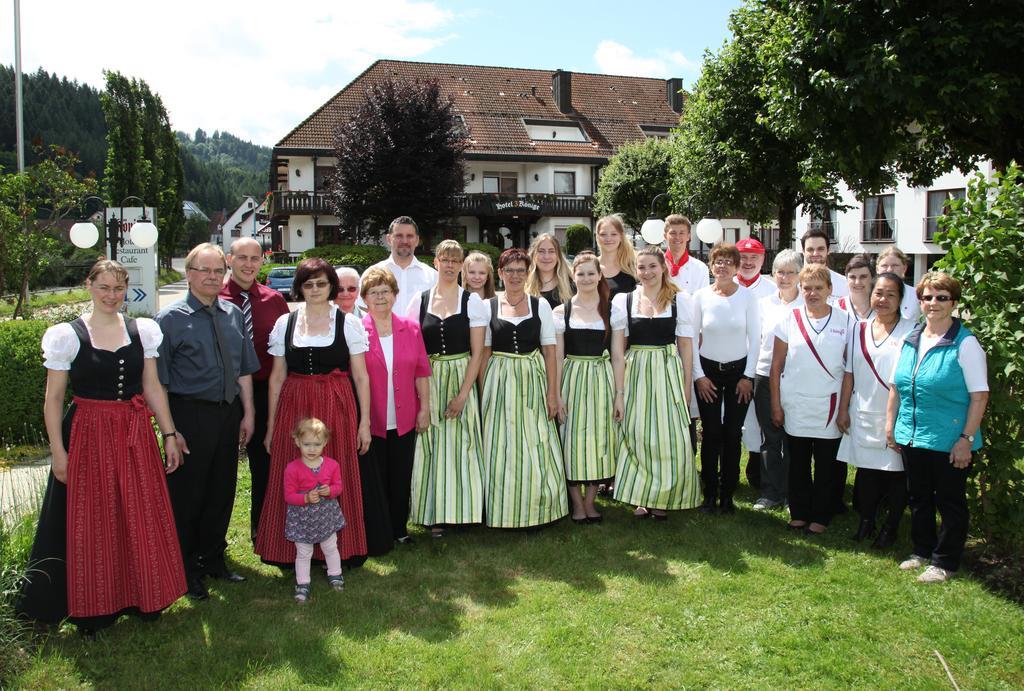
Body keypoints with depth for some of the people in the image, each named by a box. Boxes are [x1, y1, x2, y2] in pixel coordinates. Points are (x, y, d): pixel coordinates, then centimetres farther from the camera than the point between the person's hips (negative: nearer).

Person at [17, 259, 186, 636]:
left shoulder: (142, 331, 4)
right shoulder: (68, 335, -5)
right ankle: (95, 607, 24)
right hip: (88, 435, -3)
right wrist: (58, 452, -7)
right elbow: (53, 400, -3)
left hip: (136, 435, 3)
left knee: (142, 518, 10)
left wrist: (169, 435, 5)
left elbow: (152, 387, 8)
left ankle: (143, 597, 28)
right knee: (91, 523, 7)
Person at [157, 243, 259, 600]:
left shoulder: (234, 315, 8)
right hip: (189, 415, -5)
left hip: (228, 413, 5)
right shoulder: (170, 319, -8)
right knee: (186, 494, 6)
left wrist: (248, 413, 8)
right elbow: (159, 380, -10)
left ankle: (213, 559, 35)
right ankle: (186, 569, 24)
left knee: (222, 490, 16)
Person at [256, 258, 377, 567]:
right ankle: (296, 551, 20)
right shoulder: (285, 323, 6)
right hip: (294, 410, 2)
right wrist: (271, 425, 8)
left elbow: (360, 377, 1)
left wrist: (365, 422, -3)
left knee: (338, 480, 1)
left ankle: (341, 548, 18)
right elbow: (277, 377, 10)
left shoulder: (349, 323, 1)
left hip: (337, 409, -2)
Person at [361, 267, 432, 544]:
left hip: (405, 420, 3)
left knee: (401, 478, 12)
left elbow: (421, 371, 7)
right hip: (371, 422, -3)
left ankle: (399, 529, 28)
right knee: (375, 479, 7)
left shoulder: (410, 328, 5)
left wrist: (425, 408, 3)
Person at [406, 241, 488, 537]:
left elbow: (477, 353, -4)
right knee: (431, 448, 4)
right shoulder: (420, 301, 6)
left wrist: (463, 395, -12)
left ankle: (458, 509, 16)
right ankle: (434, 514, 14)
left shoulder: (472, 301, 0)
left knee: (459, 444, 2)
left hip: (462, 379, -1)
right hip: (428, 382, 2)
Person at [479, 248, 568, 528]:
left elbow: (549, 351, 2)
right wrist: (483, 392, -5)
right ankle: (503, 512, 15)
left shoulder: (540, 305, 5)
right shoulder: (488, 305, 3)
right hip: (499, 383, 0)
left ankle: (534, 511, 16)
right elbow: (483, 353, 3)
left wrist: (552, 392, -5)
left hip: (533, 381, 1)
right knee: (501, 449, 3)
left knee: (535, 448, 2)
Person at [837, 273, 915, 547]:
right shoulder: (859, 329, 7)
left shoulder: (911, 331, -5)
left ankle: (890, 527, 20)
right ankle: (866, 522, 26)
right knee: (865, 470, 11)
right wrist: (843, 409, 8)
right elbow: (849, 373, 10)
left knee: (895, 472, 5)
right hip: (863, 414, 3)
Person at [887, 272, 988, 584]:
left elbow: (979, 396, -13)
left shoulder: (965, 343, -11)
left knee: (950, 502, 8)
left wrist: (967, 439, -15)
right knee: (919, 498, 17)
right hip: (911, 437, 6)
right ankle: (922, 551, 33)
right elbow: (896, 386, 14)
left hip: (948, 441, -6)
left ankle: (945, 562, 20)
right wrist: (890, 423, 11)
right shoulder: (910, 340, 6)